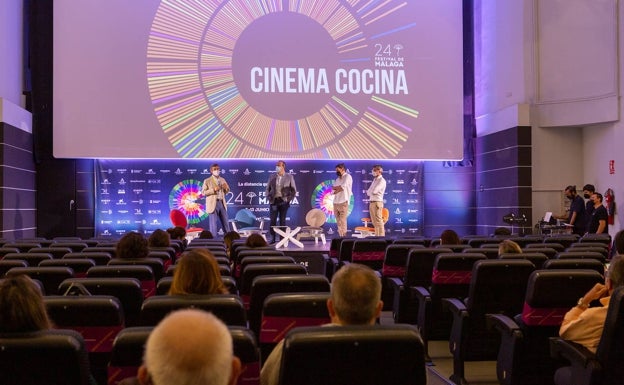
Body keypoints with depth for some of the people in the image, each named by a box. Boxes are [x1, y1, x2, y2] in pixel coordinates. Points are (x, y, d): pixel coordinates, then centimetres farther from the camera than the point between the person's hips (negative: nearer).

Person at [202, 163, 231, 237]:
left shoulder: (222, 180, 13)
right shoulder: (207, 181, -2)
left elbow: (227, 191, 18)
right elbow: (203, 192, -8)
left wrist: (226, 188, -5)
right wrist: (213, 190, -19)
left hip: (222, 203, 5)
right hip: (213, 204, -5)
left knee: (226, 223, 10)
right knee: (213, 224, -2)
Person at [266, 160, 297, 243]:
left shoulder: (289, 177, 2)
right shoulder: (272, 176, 9)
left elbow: (294, 190, 3)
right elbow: (268, 188, 14)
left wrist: (289, 199, -6)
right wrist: (269, 197, 0)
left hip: (283, 201, -2)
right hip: (274, 201, 2)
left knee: (282, 220, 1)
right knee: (272, 220, -1)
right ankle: (273, 238, 6)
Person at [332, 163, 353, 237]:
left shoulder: (347, 176, 0)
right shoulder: (337, 179, 21)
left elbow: (343, 187, -13)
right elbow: (333, 191, 11)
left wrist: (335, 188, 3)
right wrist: (339, 188, -8)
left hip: (343, 202, -7)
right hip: (336, 202, 7)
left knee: (342, 221, -10)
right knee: (338, 221, 6)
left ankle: (344, 236, -9)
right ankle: (340, 235, 10)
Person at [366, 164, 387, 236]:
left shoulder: (381, 181, -9)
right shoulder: (375, 180, 19)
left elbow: (373, 191, -18)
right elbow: (369, 192, 17)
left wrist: (368, 191, 1)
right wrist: (370, 192, -4)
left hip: (377, 202, -9)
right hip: (371, 202, 9)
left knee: (379, 221, -10)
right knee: (374, 222, 11)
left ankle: (381, 236, -10)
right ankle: (377, 236, 16)